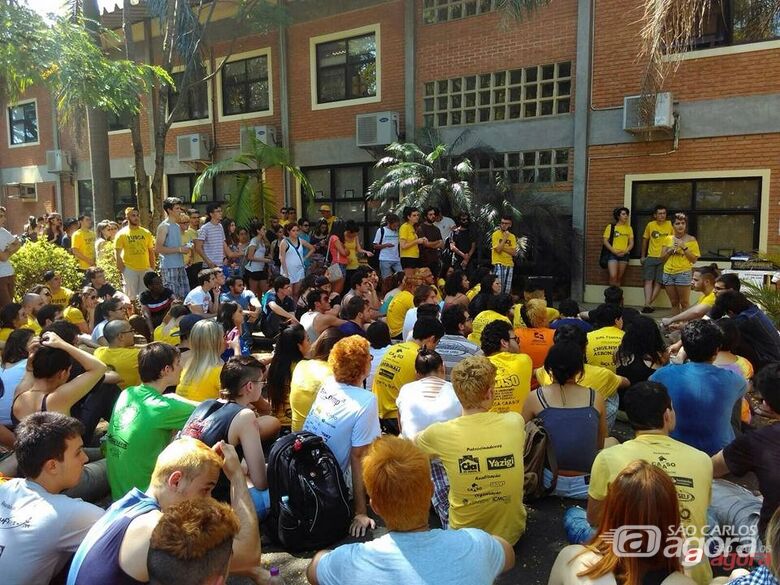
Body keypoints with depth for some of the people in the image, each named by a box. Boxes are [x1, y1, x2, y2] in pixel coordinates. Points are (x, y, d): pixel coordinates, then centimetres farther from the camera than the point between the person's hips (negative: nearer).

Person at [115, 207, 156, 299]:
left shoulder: (146, 233, 7)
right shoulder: (122, 234, -1)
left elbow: (151, 251, 12)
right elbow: (117, 253, -3)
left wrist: (152, 268, 6)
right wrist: (122, 270, -9)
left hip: (145, 269, 3)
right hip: (130, 270, -3)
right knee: (130, 297, 2)